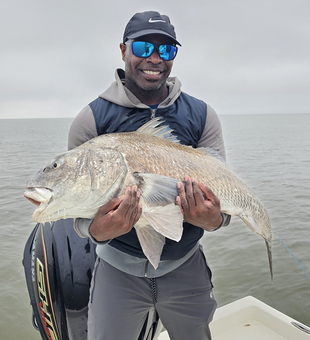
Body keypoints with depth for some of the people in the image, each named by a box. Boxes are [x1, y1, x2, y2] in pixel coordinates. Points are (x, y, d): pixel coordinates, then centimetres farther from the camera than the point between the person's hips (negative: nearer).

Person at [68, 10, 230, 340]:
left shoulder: (202, 116, -4)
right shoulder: (91, 119, -10)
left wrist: (214, 220, -27)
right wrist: (98, 230, -33)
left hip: (186, 265, 3)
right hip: (118, 269, -2)